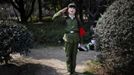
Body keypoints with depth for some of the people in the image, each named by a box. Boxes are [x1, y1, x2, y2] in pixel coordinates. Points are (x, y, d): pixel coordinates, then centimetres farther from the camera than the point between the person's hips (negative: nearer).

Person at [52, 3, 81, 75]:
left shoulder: (77, 19, 3)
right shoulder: (65, 18, -1)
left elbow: (79, 28, 10)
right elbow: (54, 17, -5)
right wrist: (62, 11, -6)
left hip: (75, 38, 1)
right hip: (68, 38, -1)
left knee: (74, 55, 9)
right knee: (68, 55, 4)